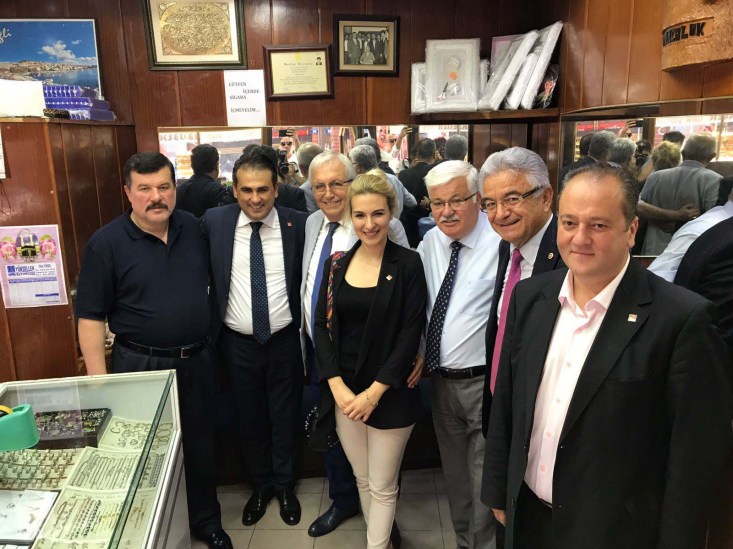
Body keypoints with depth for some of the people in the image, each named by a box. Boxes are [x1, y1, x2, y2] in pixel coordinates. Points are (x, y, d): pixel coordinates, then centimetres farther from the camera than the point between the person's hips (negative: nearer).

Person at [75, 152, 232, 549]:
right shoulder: (106, 243, -11)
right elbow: (90, 317, -10)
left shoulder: (193, 228, 0)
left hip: (197, 361, 4)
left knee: (200, 447, 18)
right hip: (140, 366, -3)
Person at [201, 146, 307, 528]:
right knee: (249, 418, 18)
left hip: (285, 339, -1)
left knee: (285, 417, 17)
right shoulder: (214, 222, -6)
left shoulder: (298, 224, -9)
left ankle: (284, 485, 42)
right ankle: (260, 485, 43)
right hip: (237, 342, 1)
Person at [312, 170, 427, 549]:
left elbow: (411, 333, -11)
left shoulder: (408, 264, -8)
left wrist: (374, 391, -15)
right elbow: (321, 325, 1)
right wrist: (338, 387, -9)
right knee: (361, 478, 18)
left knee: (382, 486, 7)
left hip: (390, 393, -4)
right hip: (343, 391, 4)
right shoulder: (336, 264, 3)